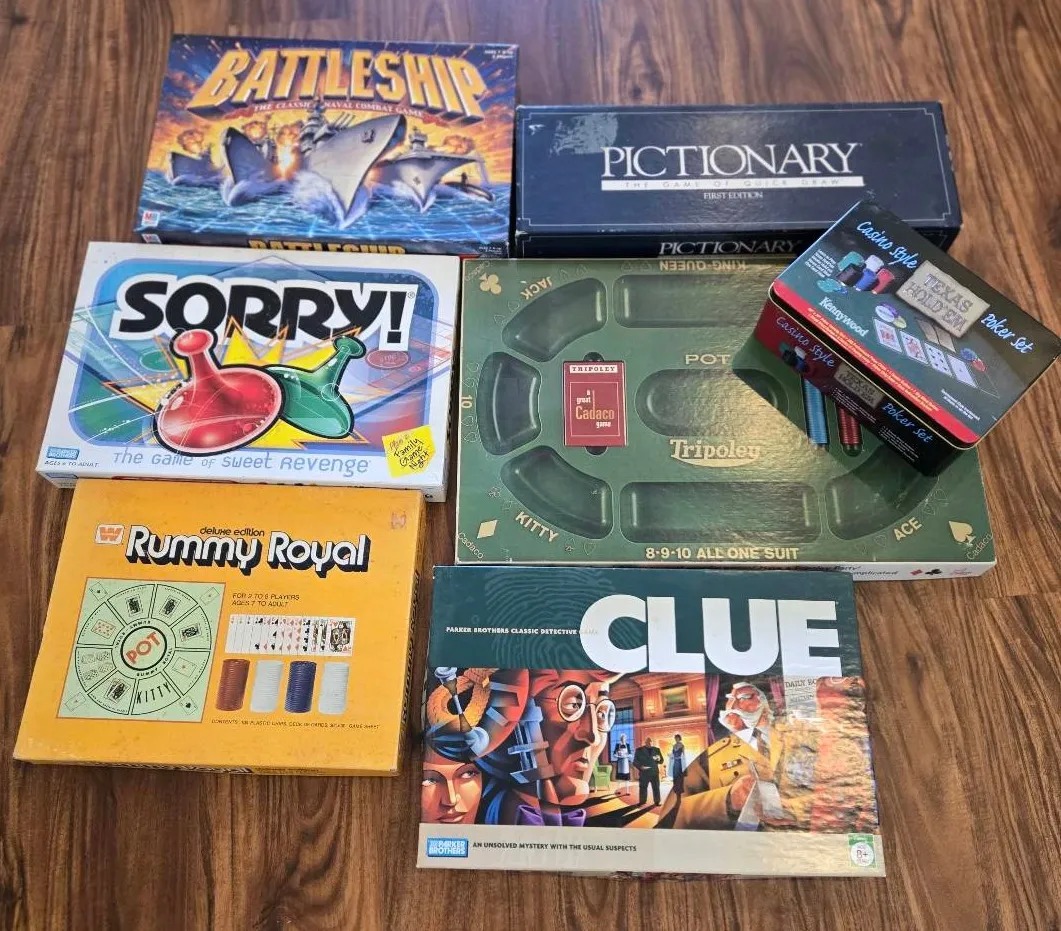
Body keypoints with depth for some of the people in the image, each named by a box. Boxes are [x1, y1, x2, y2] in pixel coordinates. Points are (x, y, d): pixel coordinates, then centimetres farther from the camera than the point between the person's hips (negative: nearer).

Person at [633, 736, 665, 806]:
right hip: (644, 773, -2)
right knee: (643, 788, 2)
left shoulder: (656, 750, 11)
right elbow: (635, 762, 0)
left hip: (654, 772, 2)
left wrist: (659, 759, -10)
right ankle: (642, 802, 13)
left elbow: (661, 761, 13)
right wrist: (640, 767, -17)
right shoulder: (639, 750, 3)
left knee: (656, 788, 2)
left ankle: (657, 801, 12)